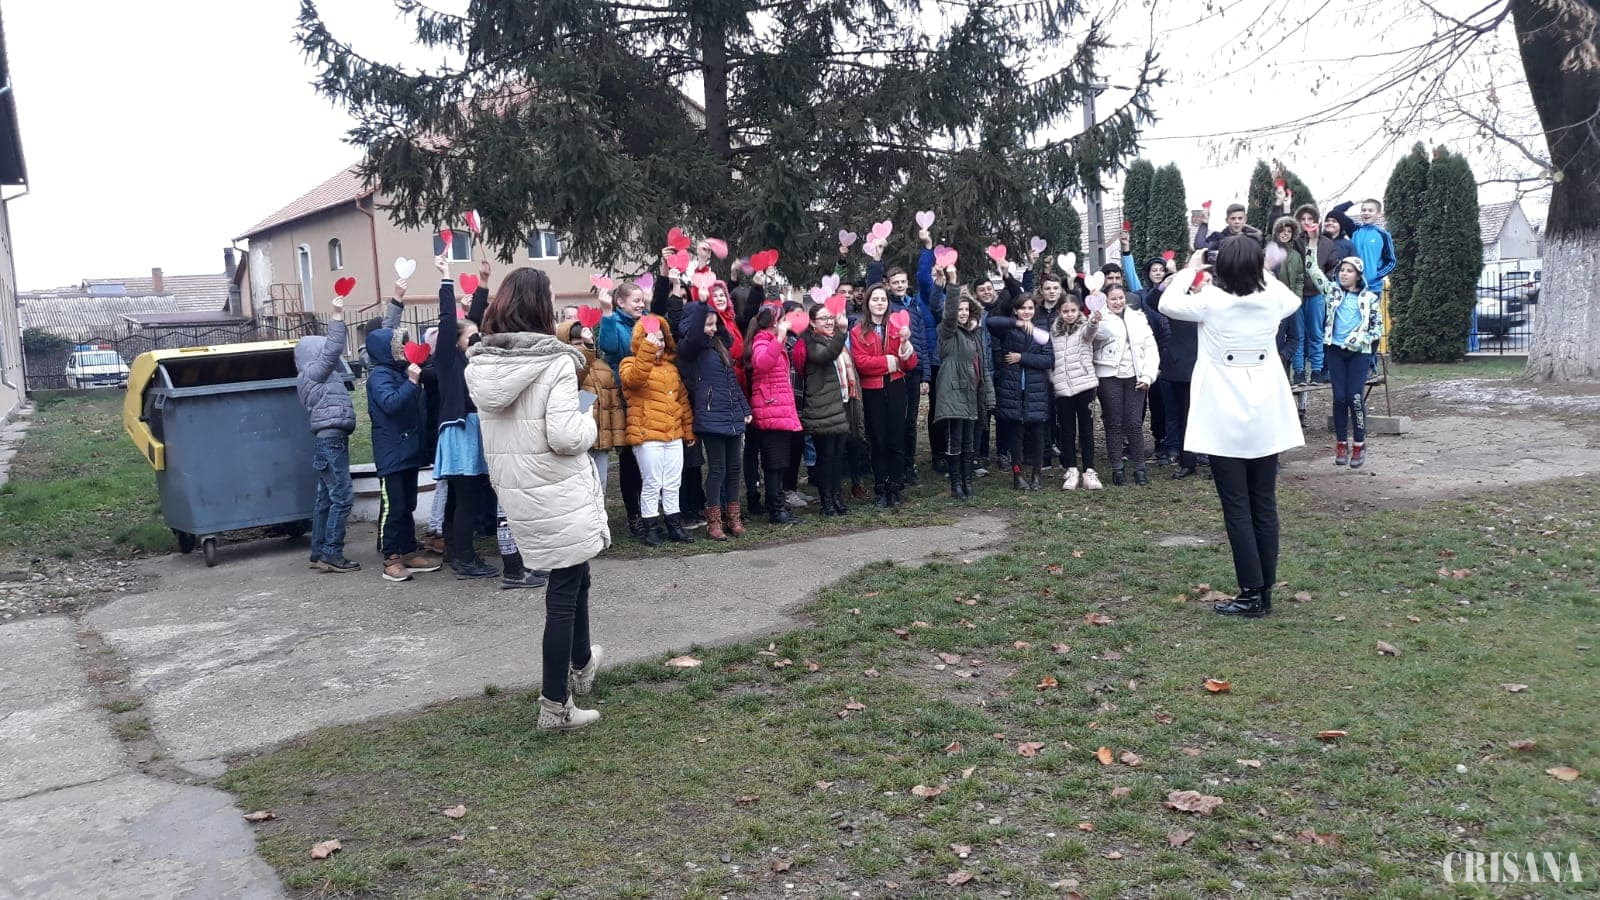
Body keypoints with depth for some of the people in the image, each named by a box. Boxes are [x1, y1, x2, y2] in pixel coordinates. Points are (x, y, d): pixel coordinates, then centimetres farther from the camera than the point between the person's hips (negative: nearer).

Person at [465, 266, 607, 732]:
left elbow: (494, 429, 12)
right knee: (564, 590, 4)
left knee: (574, 576, 25)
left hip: (513, 492, 7)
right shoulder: (555, 362, -17)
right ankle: (555, 705, 12)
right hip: (560, 493, -7)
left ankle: (582, 665, 45)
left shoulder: (480, 365, 2)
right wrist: (588, 422, -4)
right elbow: (565, 438, -22)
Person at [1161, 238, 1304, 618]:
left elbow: (1167, 304, 6)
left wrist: (1190, 270, 16)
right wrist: (1264, 272, 22)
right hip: (1265, 417, 4)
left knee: (1237, 509, 0)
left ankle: (1252, 594, 1)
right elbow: (1295, 300, 25)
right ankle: (1265, 592, 15)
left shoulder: (1210, 300, -12)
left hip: (1226, 420, -4)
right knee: (1264, 505, 9)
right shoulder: (1272, 299, 1)